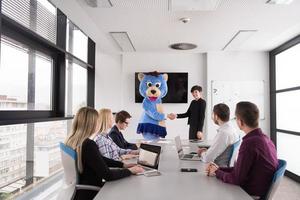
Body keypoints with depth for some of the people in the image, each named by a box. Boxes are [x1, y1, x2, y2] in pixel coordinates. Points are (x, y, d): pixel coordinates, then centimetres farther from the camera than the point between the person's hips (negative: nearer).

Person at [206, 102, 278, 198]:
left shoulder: (249, 143, -25)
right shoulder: (265, 139, 3)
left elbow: (236, 179, -19)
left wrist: (217, 172, -3)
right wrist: (219, 169, 5)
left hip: (253, 195, -8)